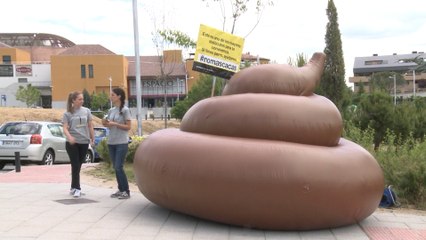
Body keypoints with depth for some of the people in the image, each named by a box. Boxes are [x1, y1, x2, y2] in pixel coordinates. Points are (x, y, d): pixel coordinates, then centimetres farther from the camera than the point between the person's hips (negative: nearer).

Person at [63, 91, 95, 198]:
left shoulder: (86, 111, 6)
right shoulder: (67, 113, -2)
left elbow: (90, 126, 12)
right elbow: (65, 129, -9)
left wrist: (93, 139, 10)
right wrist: (69, 137, -28)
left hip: (84, 142, 3)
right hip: (72, 143, -3)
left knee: (78, 165, 10)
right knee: (75, 165, -4)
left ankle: (73, 187, 22)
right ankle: (77, 188, 1)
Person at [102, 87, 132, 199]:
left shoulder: (125, 110, -6)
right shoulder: (111, 110, 12)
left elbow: (128, 127, -9)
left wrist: (115, 124, -17)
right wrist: (105, 123, -2)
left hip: (122, 143, -7)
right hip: (111, 142, 7)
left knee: (119, 167, -10)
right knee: (115, 168, 9)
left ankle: (126, 191, 0)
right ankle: (120, 189, 18)